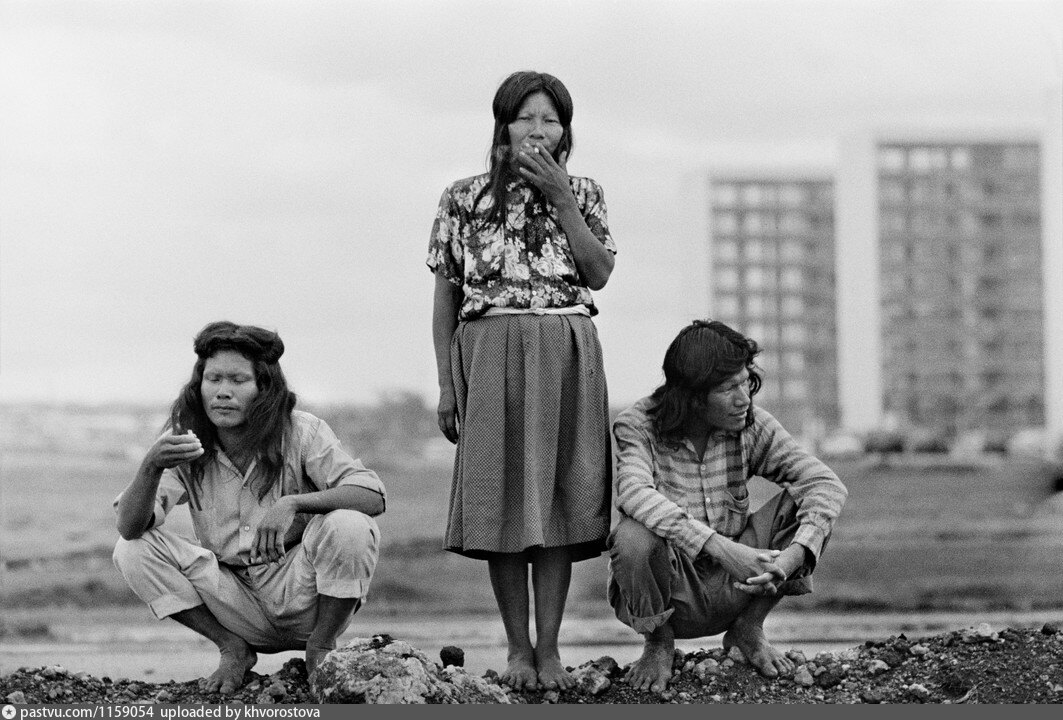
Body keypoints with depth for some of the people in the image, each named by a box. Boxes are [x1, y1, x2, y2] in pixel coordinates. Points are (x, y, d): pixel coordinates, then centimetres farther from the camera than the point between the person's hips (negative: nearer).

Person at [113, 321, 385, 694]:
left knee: (350, 527, -31)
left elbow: (373, 497, -23)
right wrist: (151, 467, -38)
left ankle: (321, 650, -5)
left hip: (304, 595, -2)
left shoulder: (302, 433, -13)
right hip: (238, 604, 2)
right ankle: (233, 649, 1)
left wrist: (293, 503, -38)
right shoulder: (182, 444, -7)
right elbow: (129, 525, -18)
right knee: (133, 550, -15)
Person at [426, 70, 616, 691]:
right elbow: (446, 296, 6)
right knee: (501, 499, -2)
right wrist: (446, 381, 0)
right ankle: (518, 648, 7)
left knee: (558, 497, -2)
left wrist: (559, 196, -10)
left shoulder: (583, 194, 9)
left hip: (566, 357, 1)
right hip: (490, 355, -1)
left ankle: (549, 647, 3)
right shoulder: (464, 199, 6)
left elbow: (599, 274, -5)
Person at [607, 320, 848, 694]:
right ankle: (659, 642, -2)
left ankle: (749, 628, 5)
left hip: (733, 587, 3)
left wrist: (794, 554, -32)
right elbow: (635, 494, -35)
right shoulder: (637, 426, -15)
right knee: (633, 536, -36)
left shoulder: (751, 425, -5)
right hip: (671, 590, -3)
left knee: (804, 503, -16)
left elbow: (827, 483, -12)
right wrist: (721, 548, -44)